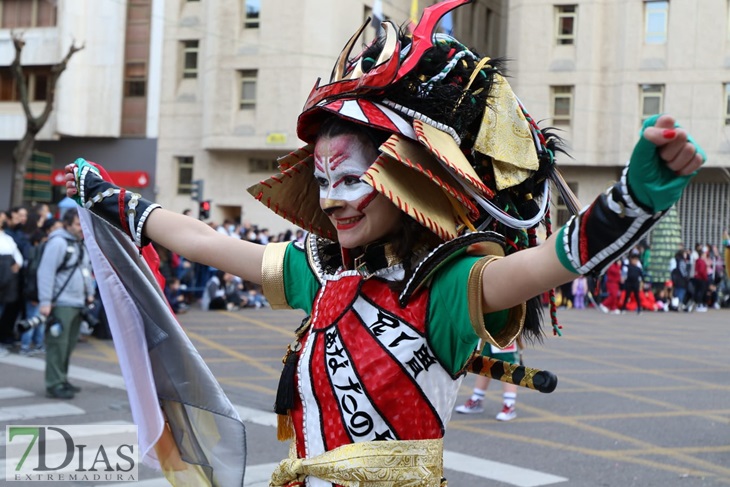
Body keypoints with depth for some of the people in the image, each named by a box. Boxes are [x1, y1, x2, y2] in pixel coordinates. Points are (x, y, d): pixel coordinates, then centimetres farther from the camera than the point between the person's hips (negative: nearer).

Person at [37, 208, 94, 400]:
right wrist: (45, 302, -21)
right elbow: (46, 272, -17)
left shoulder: (80, 244, 16)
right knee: (57, 345, -8)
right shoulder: (58, 242, -12)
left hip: (78, 304, 9)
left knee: (69, 345, 13)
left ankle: (62, 379, 21)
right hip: (61, 304, -9)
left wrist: (89, 293, 19)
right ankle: (54, 385, -6)